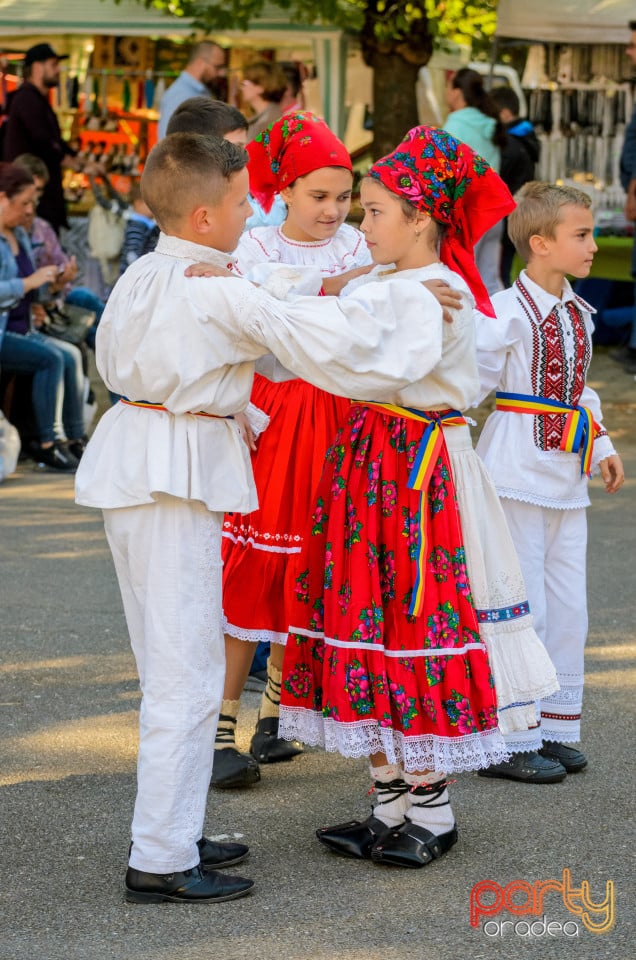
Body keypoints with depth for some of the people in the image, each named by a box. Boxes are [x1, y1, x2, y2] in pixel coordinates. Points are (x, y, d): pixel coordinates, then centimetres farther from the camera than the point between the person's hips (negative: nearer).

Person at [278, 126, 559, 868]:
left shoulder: (440, 292, -14)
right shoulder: (373, 284, 11)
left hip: (421, 471, -8)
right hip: (366, 460, 8)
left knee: (415, 624, -1)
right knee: (366, 621, 10)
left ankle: (432, 811, 11)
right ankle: (391, 805, 20)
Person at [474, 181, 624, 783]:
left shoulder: (579, 314, 12)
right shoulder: (508, 311, -13)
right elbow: (474, 383, -14)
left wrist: (600, 443, 16)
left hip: (566, 478, 8)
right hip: (517, 477, -8)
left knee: (568, 608, 10)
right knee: (521, 608, -4)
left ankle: (555, 729, 21)